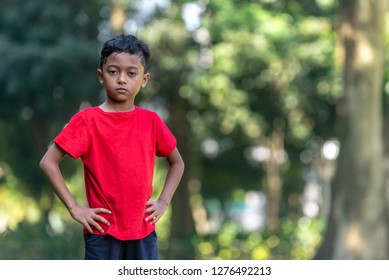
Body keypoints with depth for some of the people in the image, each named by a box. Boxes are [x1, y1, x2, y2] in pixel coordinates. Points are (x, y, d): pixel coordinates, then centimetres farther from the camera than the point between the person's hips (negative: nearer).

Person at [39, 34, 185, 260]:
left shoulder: (151, 121, 4)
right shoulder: (87, 120, -8)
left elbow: (177, 162, 18)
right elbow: (49, 162, -9)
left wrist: (163, 202, 6)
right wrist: (74, 207, -11)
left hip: (144, 232, 4)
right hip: (103, 232, -4)